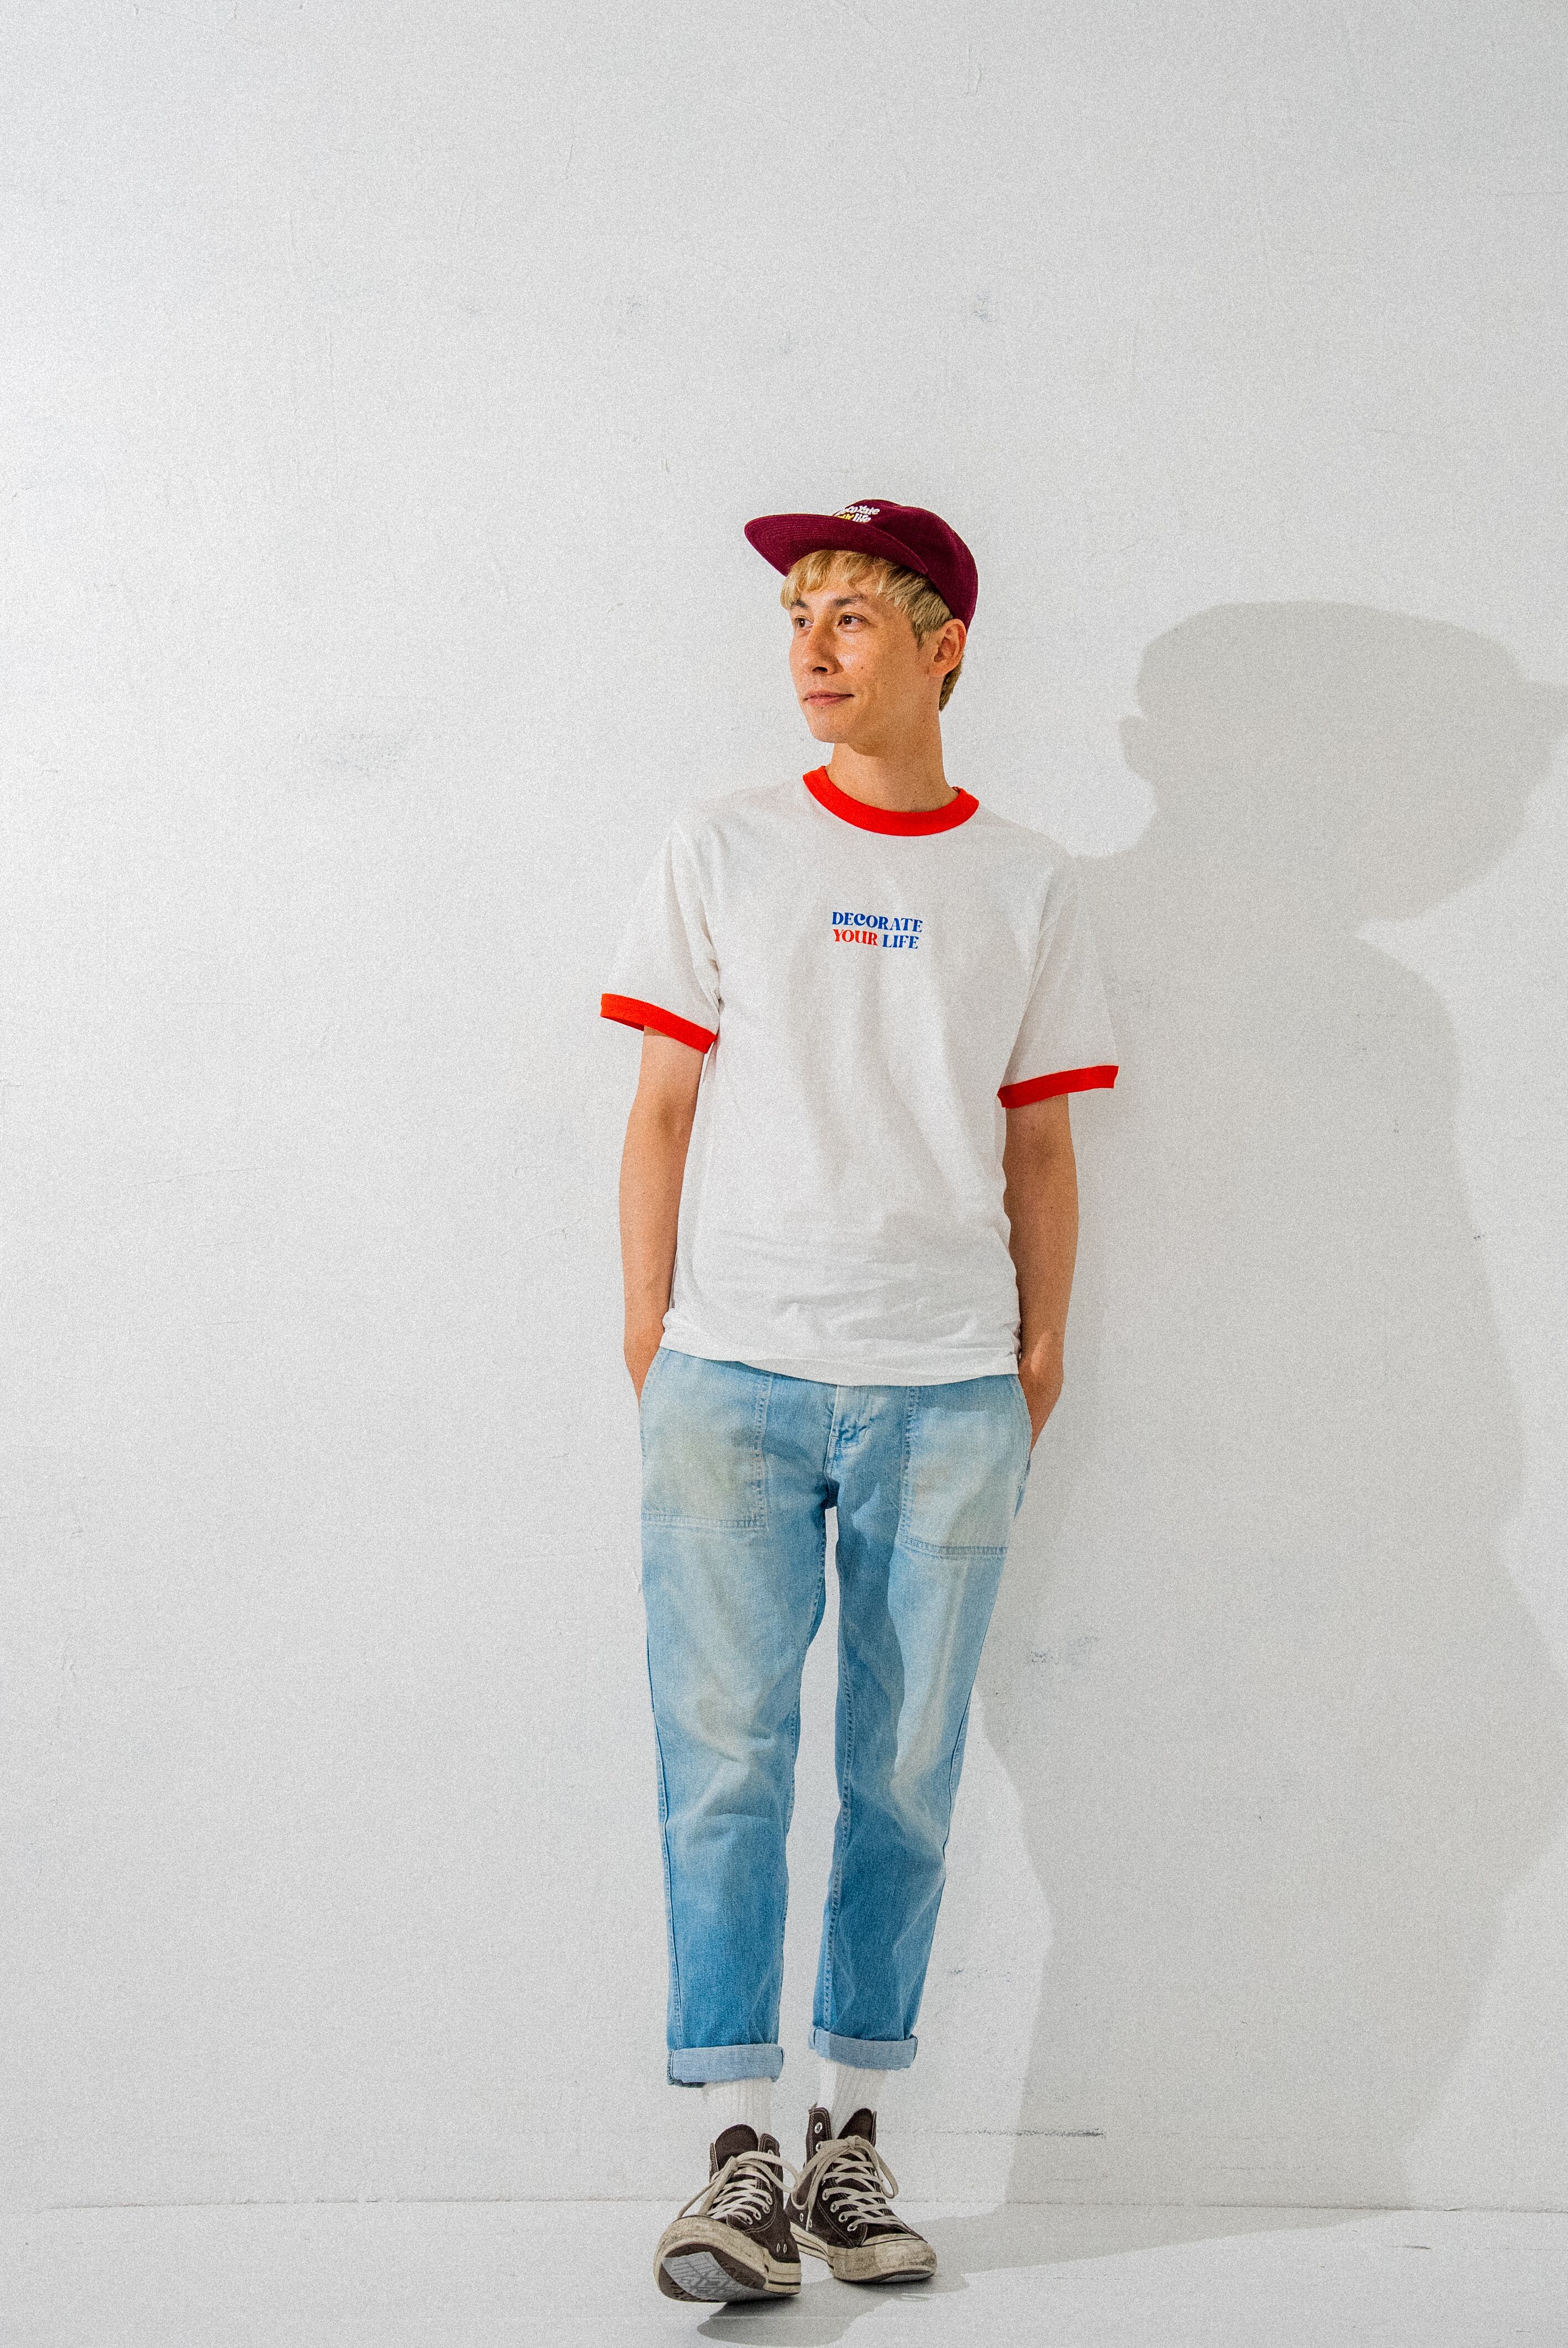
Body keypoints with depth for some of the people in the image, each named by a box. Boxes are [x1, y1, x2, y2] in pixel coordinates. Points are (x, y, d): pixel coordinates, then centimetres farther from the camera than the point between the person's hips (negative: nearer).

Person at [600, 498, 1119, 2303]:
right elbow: (664, 1111, 7)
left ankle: (853, 2135, 15)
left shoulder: (1027, 888, 10)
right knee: (723, 1758, -6)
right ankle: (741, 2154, 0)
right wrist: (650, 1341, 2)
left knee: (906, 1778, 4)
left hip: (947, 1393, 1)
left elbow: (1038, 1146, 12)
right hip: (735, 1376, -1)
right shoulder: (720, 855, 8)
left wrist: (1039, 1361, 7)